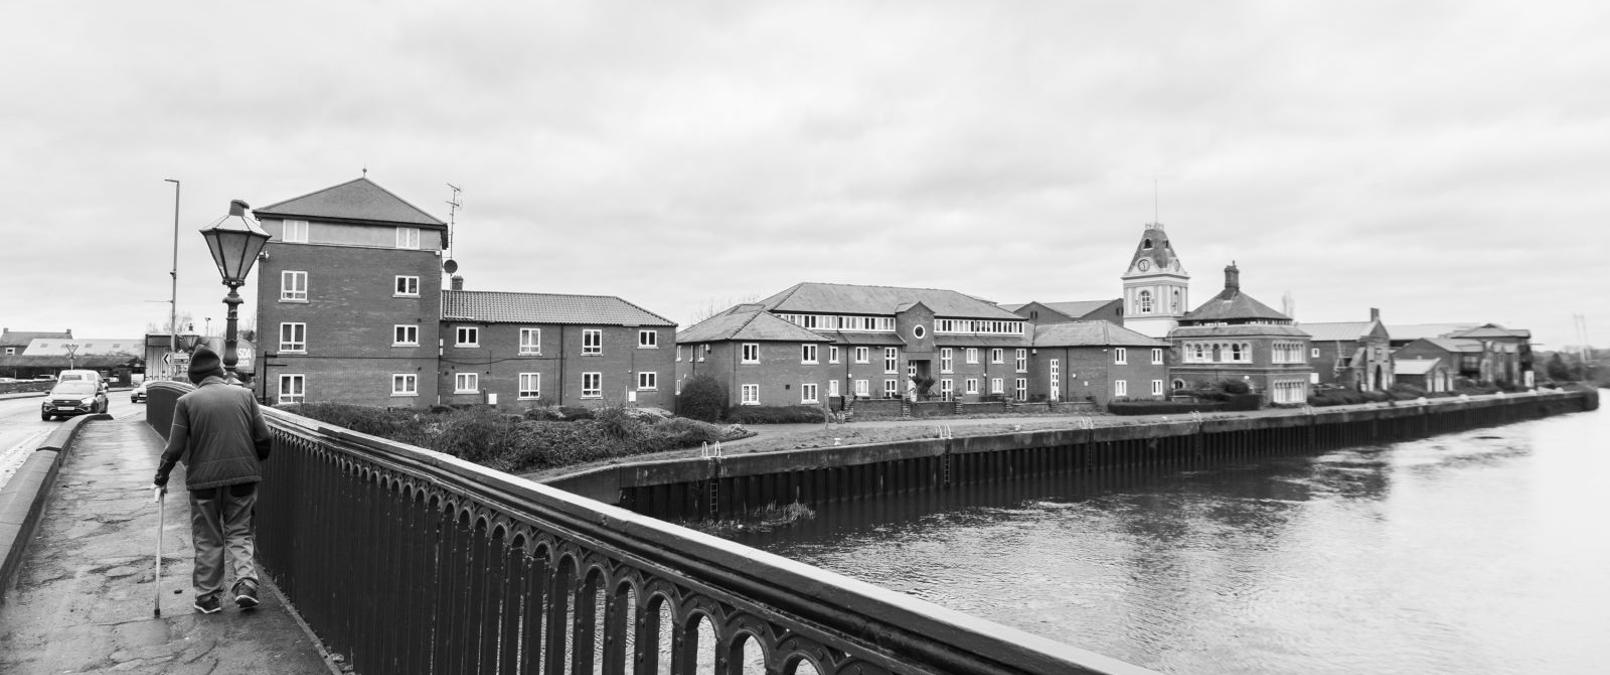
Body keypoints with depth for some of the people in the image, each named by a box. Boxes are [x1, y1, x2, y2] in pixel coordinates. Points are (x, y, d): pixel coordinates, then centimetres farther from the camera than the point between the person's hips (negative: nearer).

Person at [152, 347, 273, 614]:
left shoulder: (186, 402, -3)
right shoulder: (244, 394, 2)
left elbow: (175, 447, -4)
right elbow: (263, 438, 0)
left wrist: (161, 476, 11)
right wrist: (256, 464, 18)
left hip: (204, 479, -1)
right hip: (243, 476, 1)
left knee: (208, 539, 12)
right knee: (239, 532, 14)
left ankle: (208, 596, 18)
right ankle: (246, 583, -2)